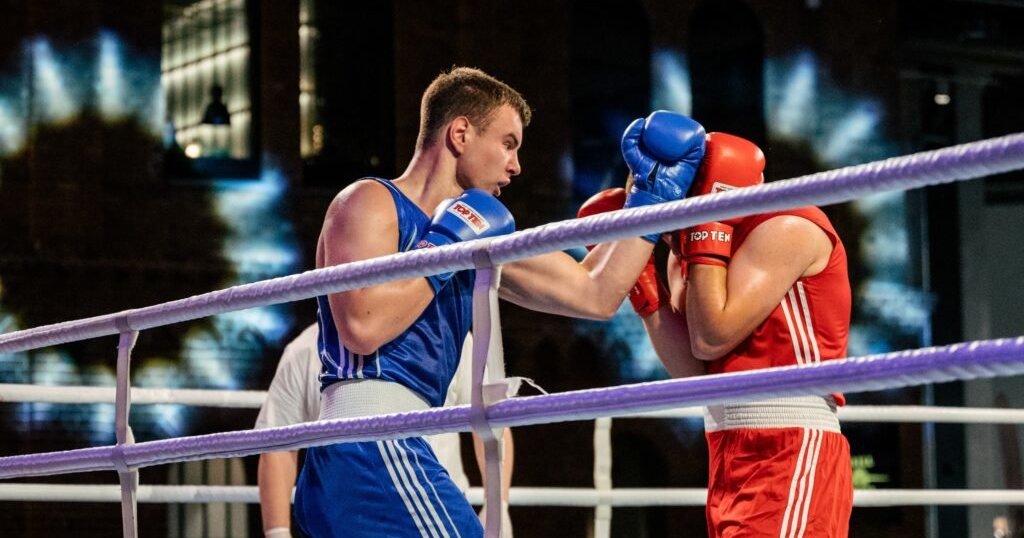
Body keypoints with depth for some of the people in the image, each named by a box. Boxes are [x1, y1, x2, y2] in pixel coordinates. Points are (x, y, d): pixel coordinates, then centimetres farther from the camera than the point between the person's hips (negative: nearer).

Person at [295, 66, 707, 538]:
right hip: (371, 444, -10)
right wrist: (443, 251, -8)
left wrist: (654, 194, 22)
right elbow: (361, 328, -19)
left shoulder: (476, 235, 20)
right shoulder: (370, 203, -3)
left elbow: (595, 294, 19)